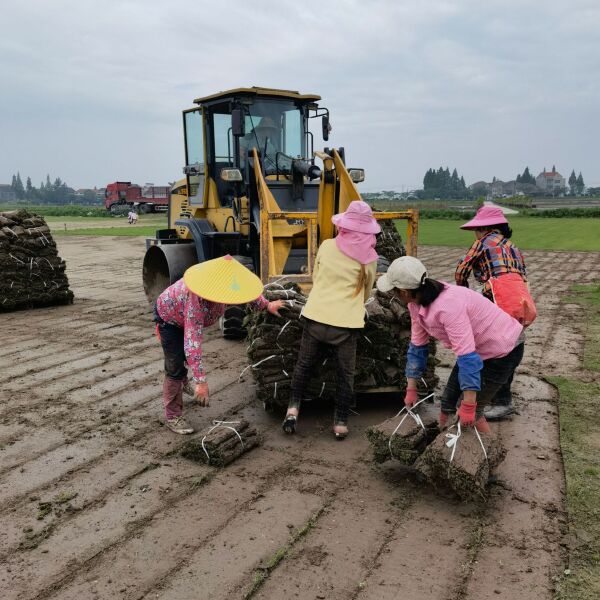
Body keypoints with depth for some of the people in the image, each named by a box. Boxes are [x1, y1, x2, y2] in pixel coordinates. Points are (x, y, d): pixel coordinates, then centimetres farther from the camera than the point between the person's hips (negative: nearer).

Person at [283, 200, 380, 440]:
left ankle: (294, 407, 17)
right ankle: (340, 422, 19)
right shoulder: (369, 258, -2)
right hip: (347, 322, -1)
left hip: (316, 315, 2)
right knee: (345, 373, 13)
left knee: (304, 364, 20)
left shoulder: (326, 246, 1)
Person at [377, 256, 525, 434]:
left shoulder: (447, 306, -37)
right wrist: (411, 390, 5)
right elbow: (417, 347, 0)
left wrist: (468, 406, -32)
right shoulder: (416, 303, -10)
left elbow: (468, 357, -37)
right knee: (447, 402, 10)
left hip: (504, 350, -8)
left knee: (471, 413, -8)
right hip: (479, 347, 8)